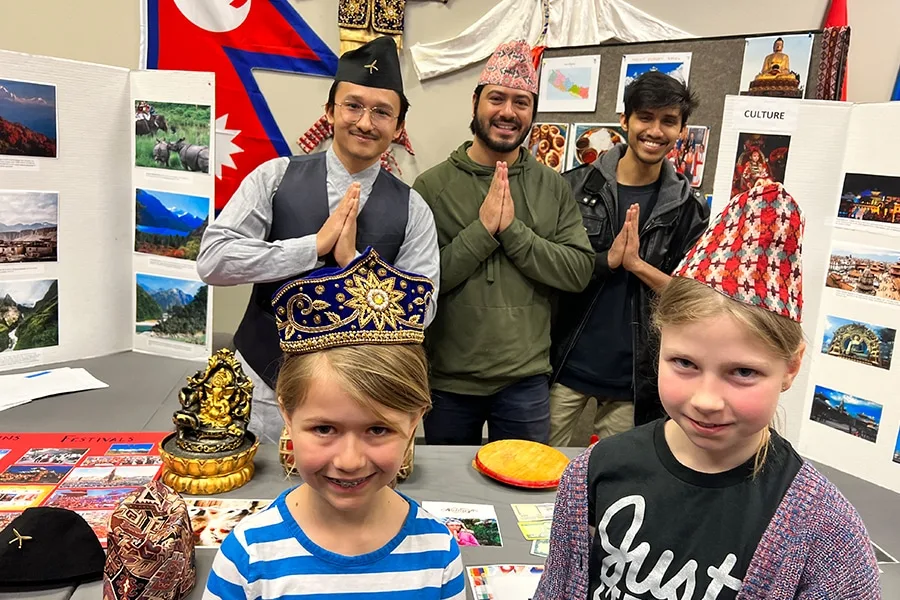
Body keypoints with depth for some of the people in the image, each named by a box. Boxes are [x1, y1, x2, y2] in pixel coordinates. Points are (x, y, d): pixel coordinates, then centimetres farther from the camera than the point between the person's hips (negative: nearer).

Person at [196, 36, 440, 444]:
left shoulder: (412, 210, -4)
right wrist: (313, 245, -19)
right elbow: (212, 260, -12)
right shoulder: (275, 177, -3)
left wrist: (354, 261, -20)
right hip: (263, 385, 0)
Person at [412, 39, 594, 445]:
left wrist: (513, 229, -17)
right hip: (447, 381, 0)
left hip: (525, 381, 1)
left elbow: (580, 271, -6)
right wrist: (482, 229, -20)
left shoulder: (553, 187, 2)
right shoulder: (432, 185, -5)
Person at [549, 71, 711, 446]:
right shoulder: (577, 186, 1)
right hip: (566, 364, 0)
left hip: (635, 378, 1)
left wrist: (637, 264, -14)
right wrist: (607, 260, -14)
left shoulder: (689, 210, 3)